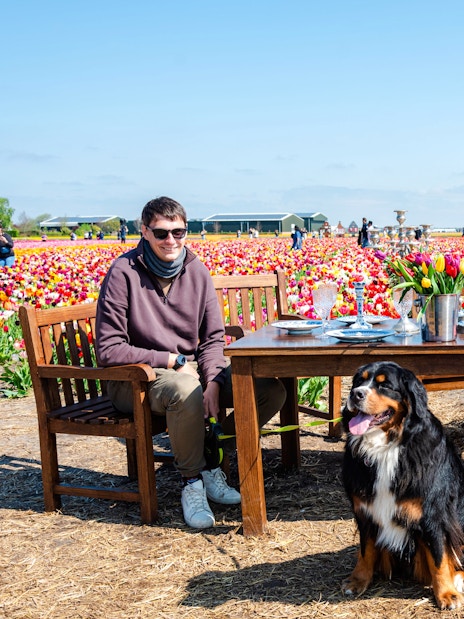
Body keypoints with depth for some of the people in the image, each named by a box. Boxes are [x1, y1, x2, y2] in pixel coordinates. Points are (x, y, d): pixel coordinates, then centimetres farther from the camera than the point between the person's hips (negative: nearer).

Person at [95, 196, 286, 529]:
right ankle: (193, 480, -16)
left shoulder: (197, 271, 2)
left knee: (272, 389, -10)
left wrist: (214, 381, -14)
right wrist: (173, 361, -15)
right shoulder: (124, 274, -13)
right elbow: (109, 350, -16)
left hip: (191, 367, 6)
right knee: (185, 389, -39)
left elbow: (213, 338, 5)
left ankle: (212, 457, -2)